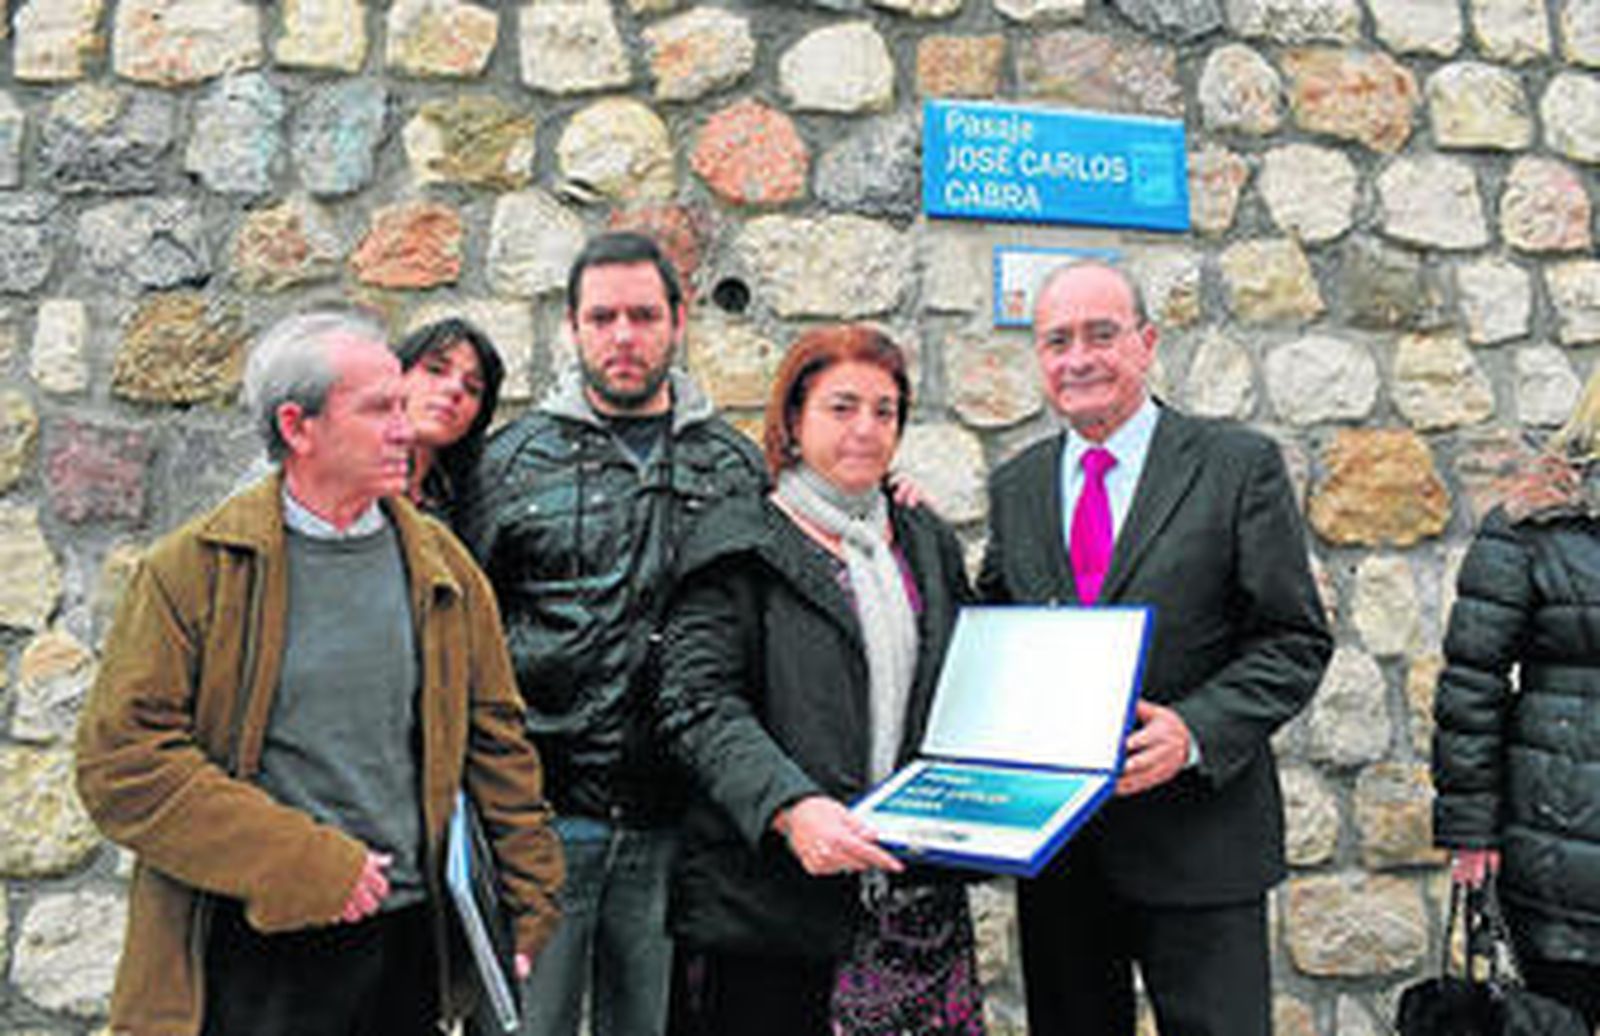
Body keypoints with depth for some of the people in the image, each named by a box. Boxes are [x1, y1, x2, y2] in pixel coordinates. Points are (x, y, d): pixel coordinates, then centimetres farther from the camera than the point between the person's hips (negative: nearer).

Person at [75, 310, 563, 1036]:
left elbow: (498, 742, 10)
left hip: (408, 942, 3)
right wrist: (305, 864, -14)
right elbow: (120, 761, -11)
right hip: (254, 952, -3)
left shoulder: (442, 565, 5)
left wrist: (533, 909, 7)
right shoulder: (191, 569, -6)